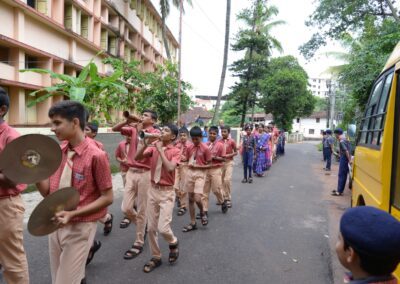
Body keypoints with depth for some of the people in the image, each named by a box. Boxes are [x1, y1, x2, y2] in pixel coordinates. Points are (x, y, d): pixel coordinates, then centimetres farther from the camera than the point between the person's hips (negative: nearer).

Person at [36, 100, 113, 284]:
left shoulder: (96, 156, -19)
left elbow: (107, 198, -14)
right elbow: (48, 191, 5)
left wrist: (72, 214, -21)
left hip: (79, 228, -6)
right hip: (55, 225, 7)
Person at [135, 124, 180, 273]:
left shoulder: (175, 151, -9)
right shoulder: (153, 148, 5)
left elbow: (170, 168, -25)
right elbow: (137, 157, -5)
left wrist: (160, 150, -20)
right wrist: (146, 143, -16)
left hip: (167, 192, -5)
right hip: (153, 190, 5)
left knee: (163, 227, -11)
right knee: (151, 227, 9)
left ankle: (173, 243, 23)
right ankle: (156, 257, 27)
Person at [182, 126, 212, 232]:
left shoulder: (205, 148, -9)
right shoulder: (189, 148, 5)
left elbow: (209, 165, -6)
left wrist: (197, 166, -17)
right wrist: (190, 164, -3)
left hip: (200, 174, -5)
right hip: (190, 173, 5)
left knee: (197, 199, -17)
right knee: (190, 199, 9)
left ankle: (202, 213, 17)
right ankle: (193, 223, 20)